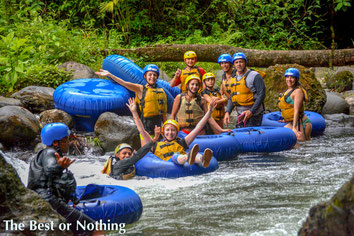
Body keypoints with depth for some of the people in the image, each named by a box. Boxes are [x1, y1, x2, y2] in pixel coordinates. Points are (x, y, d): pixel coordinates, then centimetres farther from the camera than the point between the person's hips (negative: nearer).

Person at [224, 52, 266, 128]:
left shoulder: (254, 76, -9)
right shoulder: (234, 79, 13)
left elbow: (261, 95, -13)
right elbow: (231, 98, 17)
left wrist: (251, 111, -20)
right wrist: (227, 112, 2)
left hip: (254, 115, -7)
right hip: (241, 116, 7)